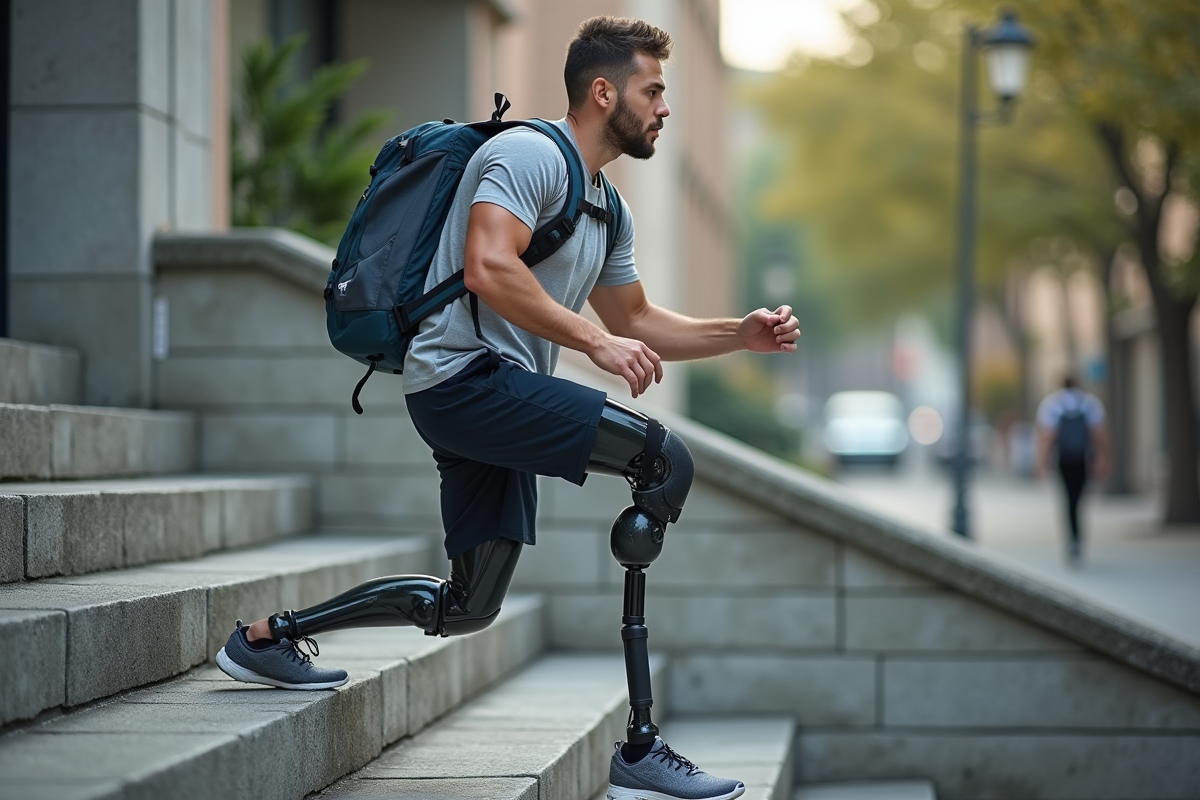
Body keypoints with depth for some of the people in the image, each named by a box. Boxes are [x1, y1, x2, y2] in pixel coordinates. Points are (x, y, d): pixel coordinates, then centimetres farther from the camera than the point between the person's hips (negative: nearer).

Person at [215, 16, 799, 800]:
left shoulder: (608, 210, 22)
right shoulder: (531, 156, -9)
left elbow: (637, 320, 29)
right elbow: (488, 268, -23)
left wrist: (742, 334, 17)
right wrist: (595, 342, -23)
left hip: (495, 398, 11)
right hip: (467, 375, -11)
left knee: (468, 608, 12)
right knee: (665, 461, -21)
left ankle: (268, 635, 24)